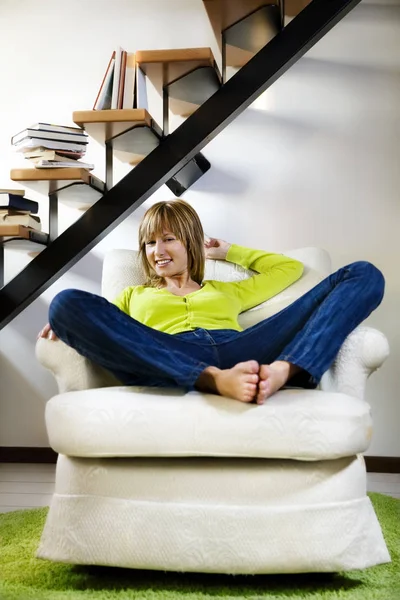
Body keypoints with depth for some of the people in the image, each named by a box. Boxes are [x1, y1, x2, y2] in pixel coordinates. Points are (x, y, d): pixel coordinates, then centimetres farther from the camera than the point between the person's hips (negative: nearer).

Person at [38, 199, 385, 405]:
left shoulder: (228, 290, 38)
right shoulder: (134, 296, 36)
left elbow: (291, 267, 46)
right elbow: (99, 323, 22)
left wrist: (229, 252, 47)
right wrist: (66, 322, 1)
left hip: (240, 352, 2)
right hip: (169, 362, -1)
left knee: (363, 275, -6)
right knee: (67, 302, -27)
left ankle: (283, 370, -39)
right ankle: (218, 380, -43)